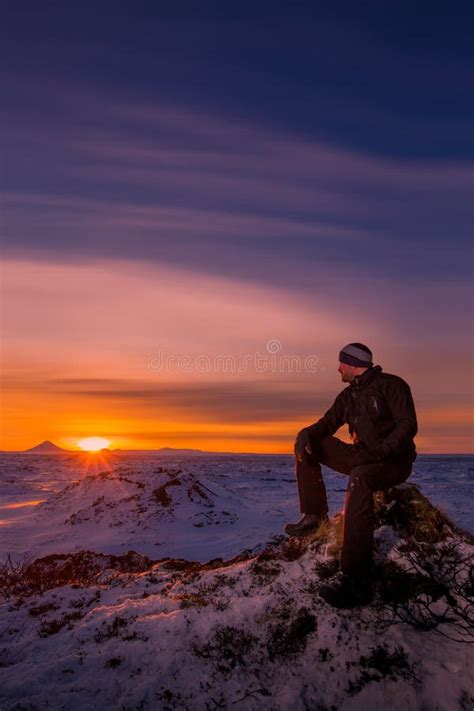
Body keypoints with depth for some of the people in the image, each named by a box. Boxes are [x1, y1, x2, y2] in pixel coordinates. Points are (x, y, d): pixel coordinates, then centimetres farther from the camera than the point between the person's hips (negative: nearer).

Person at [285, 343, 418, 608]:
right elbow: (327, 423, 11)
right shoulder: (348, 395, 13)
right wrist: (307, 433, -11)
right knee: (307, 445, 3)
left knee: (359, 479, -41)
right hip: (364, 458, 8)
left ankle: (357, 581, -44)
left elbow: (408, 425, -19)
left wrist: (379, 452, -29)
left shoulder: (391, 385, -9)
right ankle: (315, 515, 4)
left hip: (394, 461, -8)